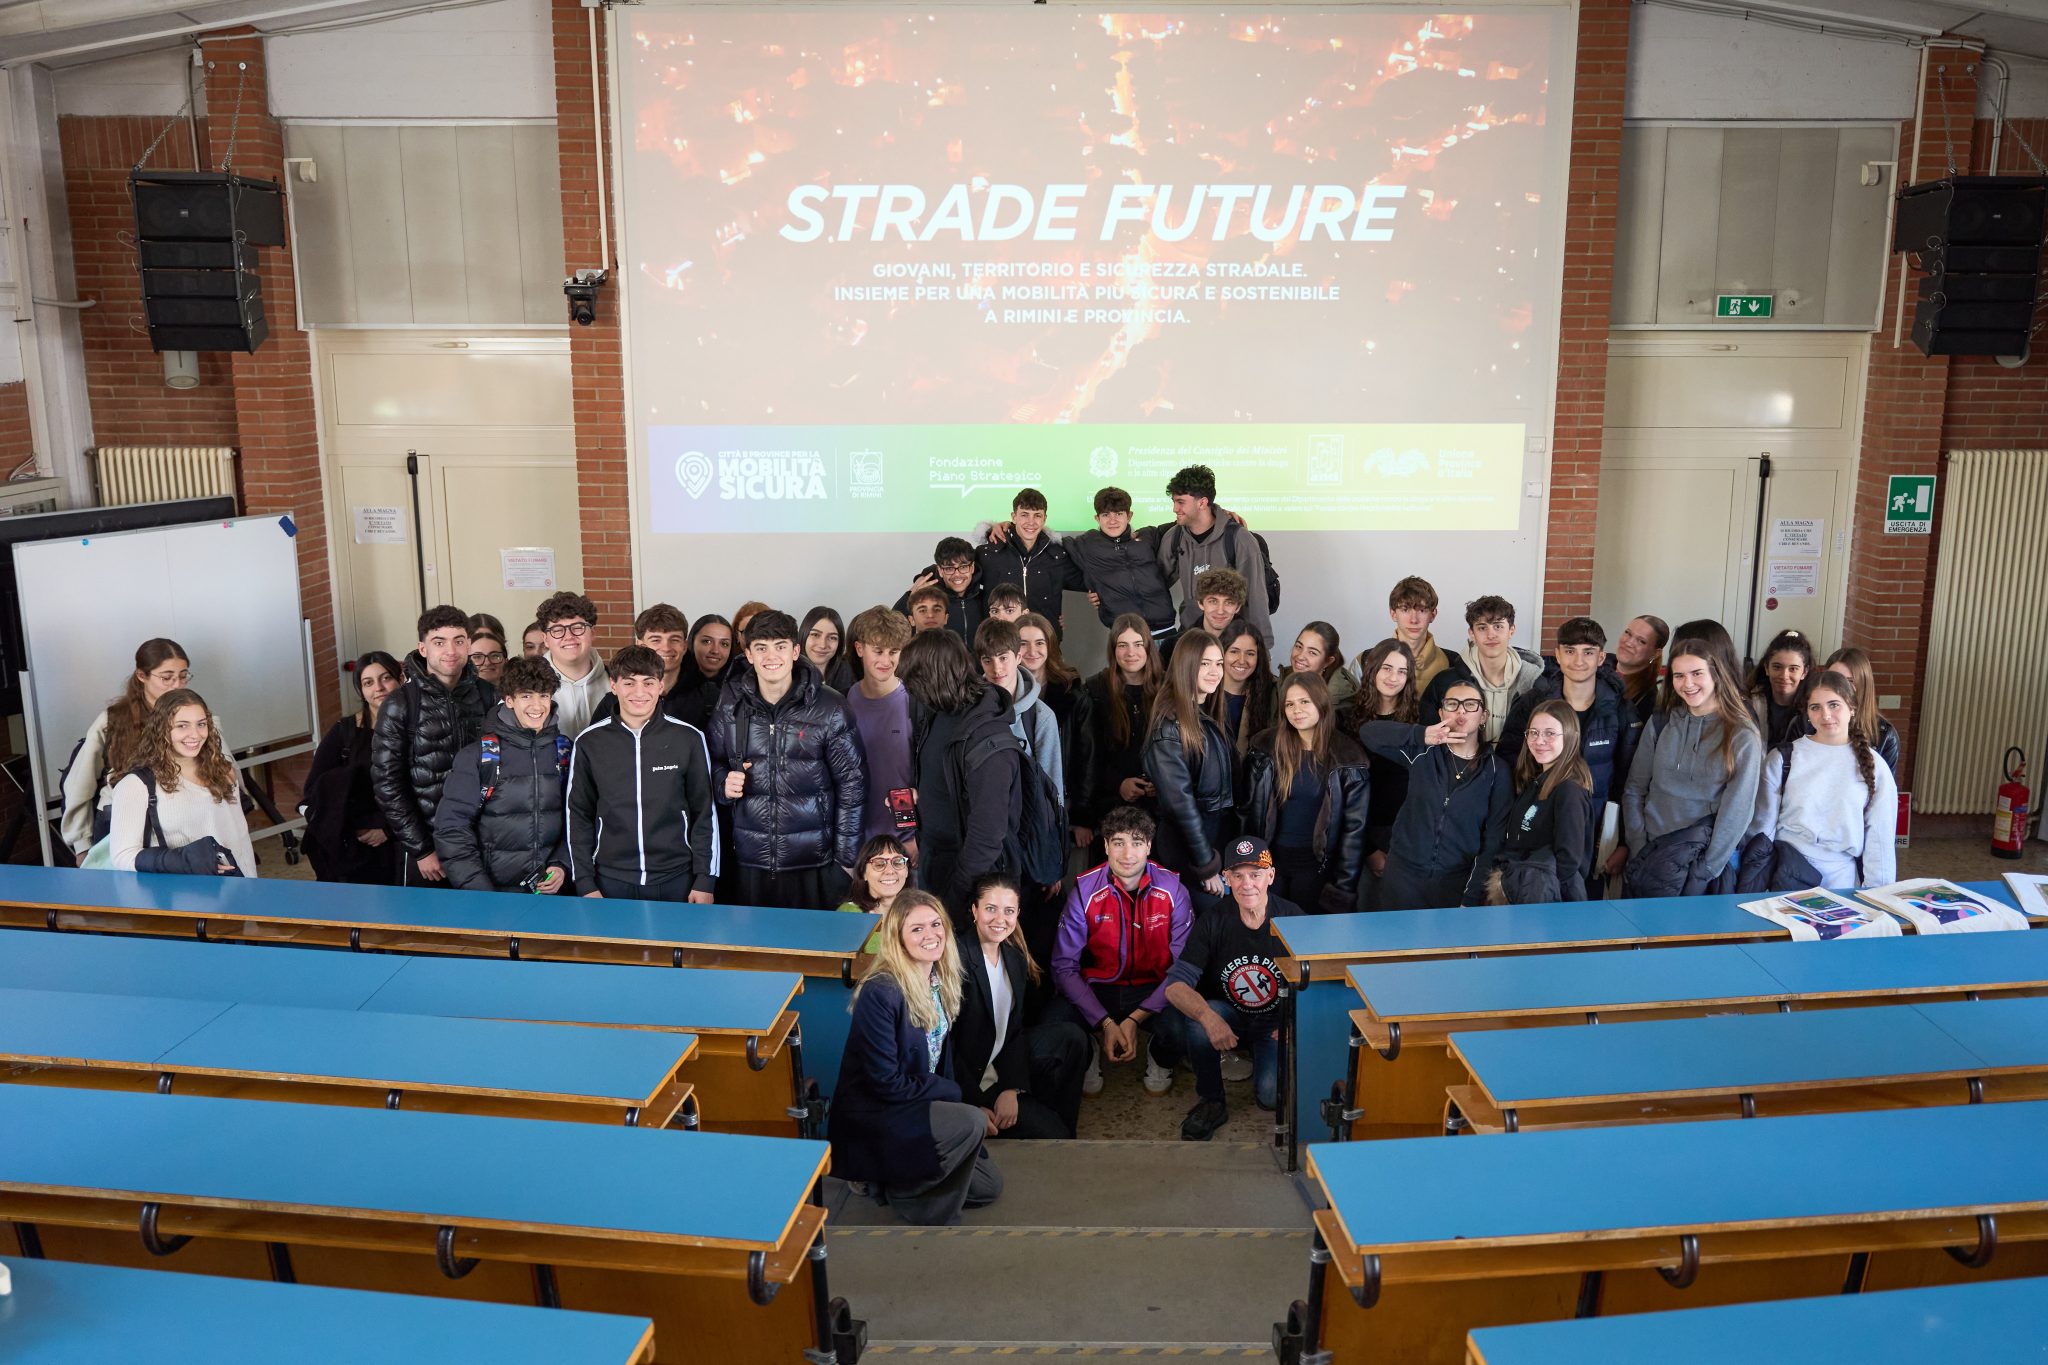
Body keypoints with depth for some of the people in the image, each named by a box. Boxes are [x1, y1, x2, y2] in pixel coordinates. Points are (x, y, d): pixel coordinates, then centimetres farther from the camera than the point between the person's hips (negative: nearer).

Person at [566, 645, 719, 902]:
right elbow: (578, 815, 6)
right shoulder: (589, 742, 1)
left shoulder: (689, 738, -2)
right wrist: (585, 883, 1)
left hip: (676, 880, -1)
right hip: (611, 881, 1)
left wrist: (706, 880, -1)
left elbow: (705, 812, 2)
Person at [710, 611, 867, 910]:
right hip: (748, 862, 3)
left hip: (815, 863, -2)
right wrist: (724, 783, -7)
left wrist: (847, 858, -3)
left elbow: (851, 784, -2)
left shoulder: (829, 708, -5)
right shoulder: (729, 706, 4)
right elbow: (715, 764, 17)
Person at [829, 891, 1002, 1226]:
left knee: (989, 1186, 5)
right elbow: (886, 1083, -23)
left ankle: (890, 1179, 15)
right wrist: (952, 1092, -14)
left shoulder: (940, 982, 0)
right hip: (871, 1118, -8)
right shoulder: (880, 993, -24)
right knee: (971, 1122, -28)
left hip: (920, 1107, 8)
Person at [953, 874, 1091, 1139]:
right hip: (970, 1080, -8)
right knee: (1049, 1132, -17)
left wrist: (1012, 1088, -14)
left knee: (1071, 1036, -3)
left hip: (1001, 1065, 8)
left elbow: (1014, 1029, 2)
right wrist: (976, 1106, -21)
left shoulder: (1016, 958, 3)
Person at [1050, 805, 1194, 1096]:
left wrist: (1136, 1018, -23)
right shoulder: (1085, 891, -10)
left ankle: (1160, 1060, 8)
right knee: (1053, 1024, -30)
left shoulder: (1173, 890, -10)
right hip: (1098, 989, 0)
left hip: (1154, 991, 0)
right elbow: (1065, 967, -11)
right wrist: (1105, 1023, -21)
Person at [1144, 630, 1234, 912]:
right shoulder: (1169, 725, -17)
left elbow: (1226, 782, 11)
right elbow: (1179, 801, -19)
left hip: (1220, 840, 8)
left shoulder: (1209, 718, 10)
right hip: (1188, 852, -8)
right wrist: (1207, 865, -17)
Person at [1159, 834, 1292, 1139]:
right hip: (1227, 1015, 1)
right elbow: (1175, 984, -22)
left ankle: (1260, 1055, 12)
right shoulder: (1213, 922, -13)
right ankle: (1212, 1103, -10)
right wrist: (1207, 1016, -42)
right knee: (1195, 1017, -32)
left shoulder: (1292, 918, -13)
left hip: (1276, 1022, -1)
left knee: (1272, 1094, -25)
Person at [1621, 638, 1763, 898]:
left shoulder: (1743, 737, -3)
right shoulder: (1661, 723, 6)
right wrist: (1640, 851, -3)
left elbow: (1736, 811, -5)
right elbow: (1634, 791, 7)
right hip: (1648, 854, 2)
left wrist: (1703, 873, -10)